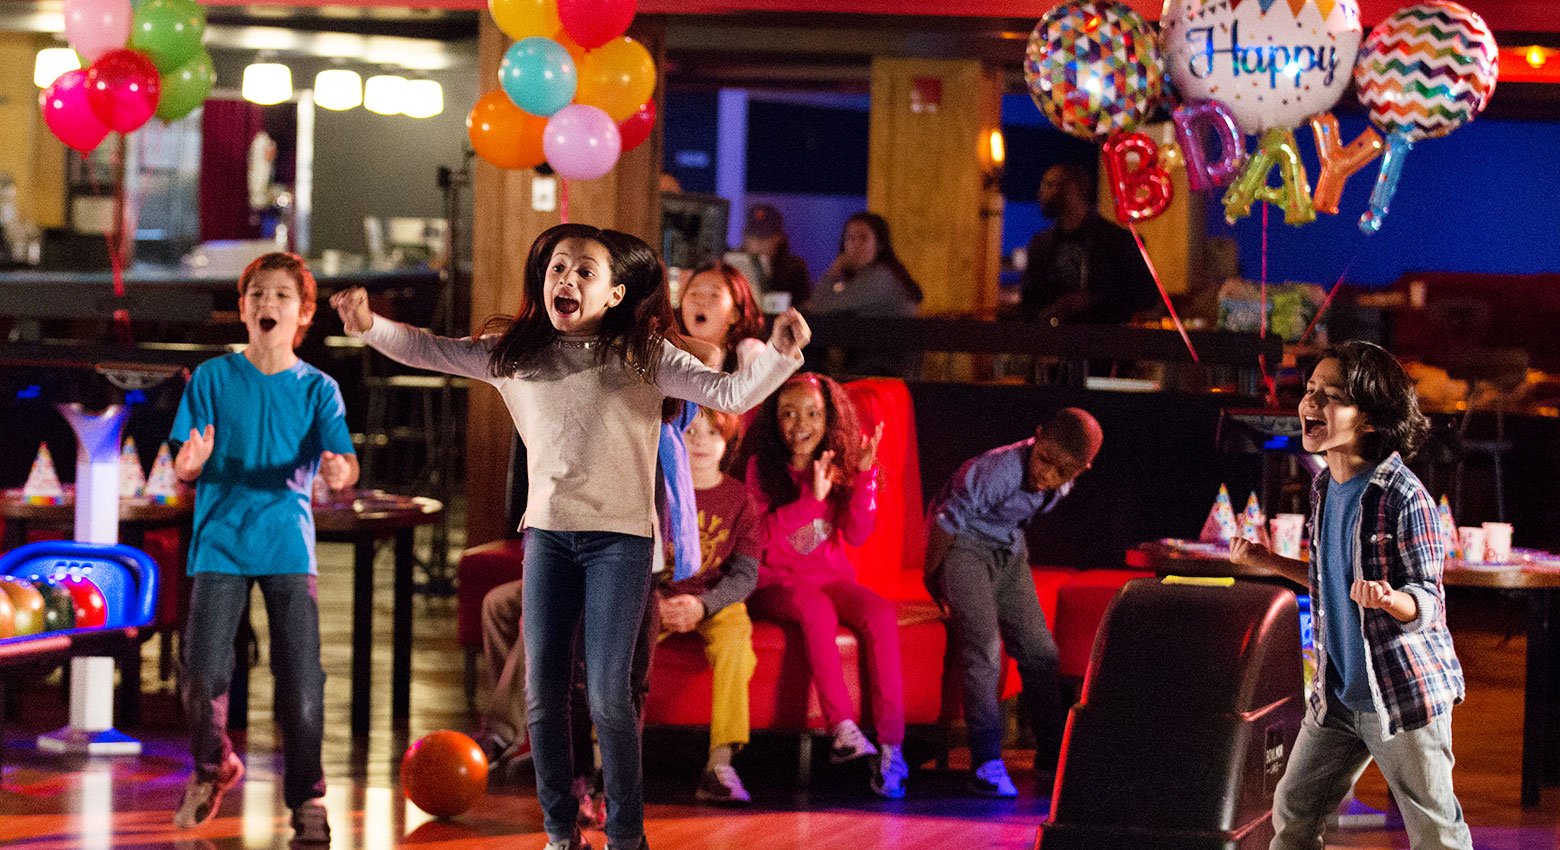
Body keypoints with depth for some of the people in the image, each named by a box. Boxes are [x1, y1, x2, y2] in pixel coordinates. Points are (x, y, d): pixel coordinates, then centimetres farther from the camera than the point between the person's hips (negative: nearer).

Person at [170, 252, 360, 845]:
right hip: (220, 544, 0)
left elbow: (345, 460, -10)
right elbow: (183, 467, 0)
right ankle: (212, 768, 22)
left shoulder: (318, 389, 3)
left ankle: (307, 799, 7)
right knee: (203, 674, -7)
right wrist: (190, 463, -25)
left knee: (301, 680, -8)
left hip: (289, 546, 0)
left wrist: (340, 472, -34)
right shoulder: (213, 378, 3)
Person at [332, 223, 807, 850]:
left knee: (608, 694, -7)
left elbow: (731, 393, -10)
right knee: (542, 692, 5)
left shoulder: (643, 356, -3)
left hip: (620, 536, -4)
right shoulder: (515, 353, 6)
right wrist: (371, 326, -7)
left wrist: (779, 353, -26)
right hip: (547, 533, 4)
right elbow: (430, 351, 9)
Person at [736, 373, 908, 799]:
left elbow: (857, 534, -3)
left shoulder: (838, 464, 6)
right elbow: (760, 535, -13)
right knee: (817, 609, -37)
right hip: (776, 583, -3)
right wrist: (812, 497, -22)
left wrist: (863, 475, -15)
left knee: (881, 615, -28)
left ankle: (890, 744, -33)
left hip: (832, 578, 3)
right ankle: (843, 728, -42)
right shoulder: (761, 465, -1)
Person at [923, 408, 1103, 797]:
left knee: (1040, 650, 4)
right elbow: (947, 521, -22)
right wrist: (931, 579, -9)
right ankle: (987, 763, -16)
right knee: (984, 650, -17)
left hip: (1008, 550, 7)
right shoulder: (998, 472, -33)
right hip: (964, 546, -7)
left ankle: (1051, 754, 16)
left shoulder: (1063, 484, -10)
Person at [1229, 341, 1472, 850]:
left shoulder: (1404, 498, -19)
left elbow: (1426, 601, -18)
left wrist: (1387, 599, -38)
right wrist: (1272, 563, 16)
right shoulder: (1325, 487, 4)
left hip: (1407, 692, -8)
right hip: (1338, 692, 8)